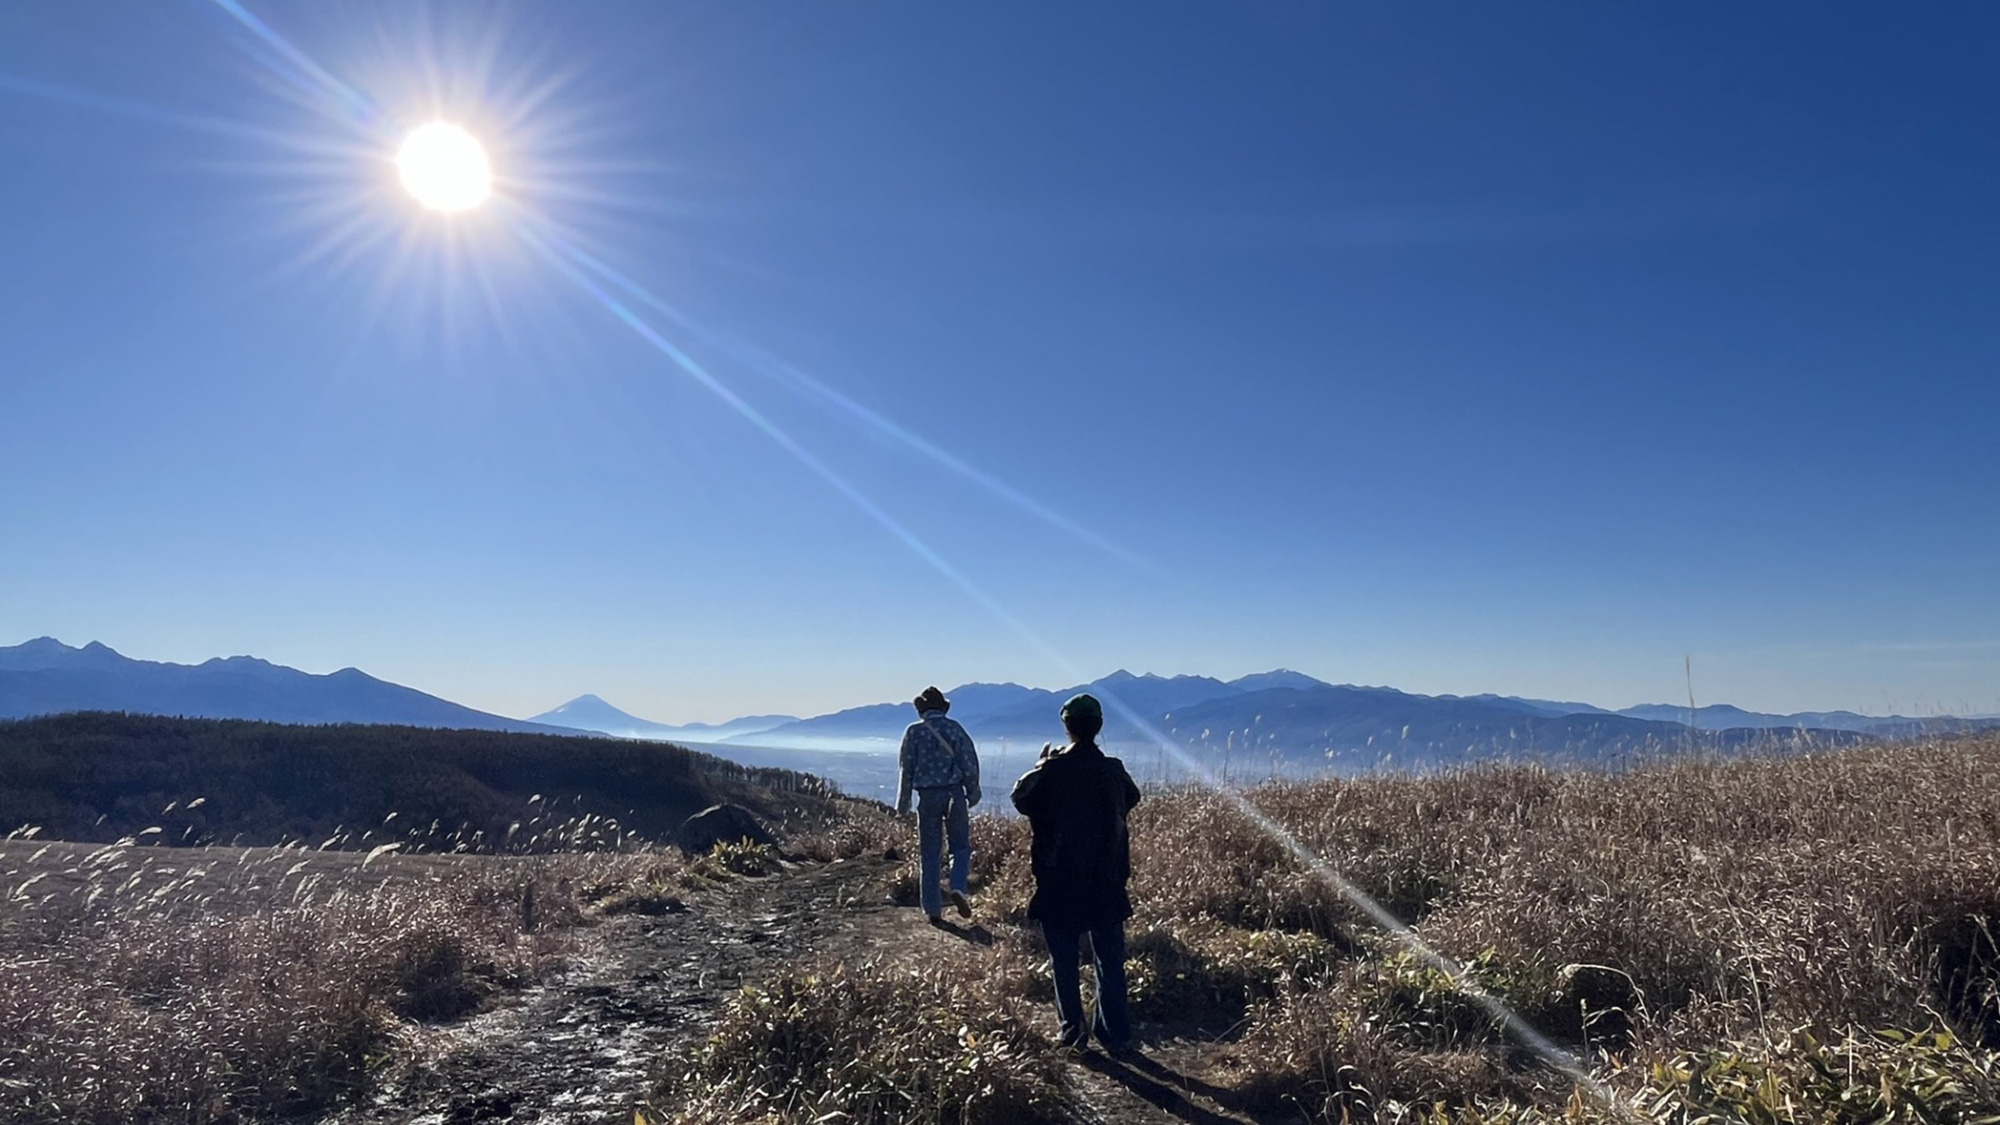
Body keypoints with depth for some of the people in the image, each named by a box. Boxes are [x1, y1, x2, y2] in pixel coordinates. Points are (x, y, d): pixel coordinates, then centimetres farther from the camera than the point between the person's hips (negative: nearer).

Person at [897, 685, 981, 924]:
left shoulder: (914, 731, 0)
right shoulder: (954, 728, 0)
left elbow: (907, 769, 1)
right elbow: (969, 763, -2)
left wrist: (903, 804, 8)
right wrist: (973, 793, 9)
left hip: (927, 796, 0)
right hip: (954, 794, 0)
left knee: (929, 854, 7)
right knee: (961, 846, 12)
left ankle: (933, 909, 7)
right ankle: (958, 888, -12)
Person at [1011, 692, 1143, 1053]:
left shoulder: (1053, 770, -15)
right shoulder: (1113, 770, -5)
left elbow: (1021, 797, 0)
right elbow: (1132, 797, 16)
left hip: (1059, 882, -2)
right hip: (1106, 882, 3)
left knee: (1064, 960, 11)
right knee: (1110, 960, 11)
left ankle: (1073, 1031, 15)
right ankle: (1115, 1033, 14)